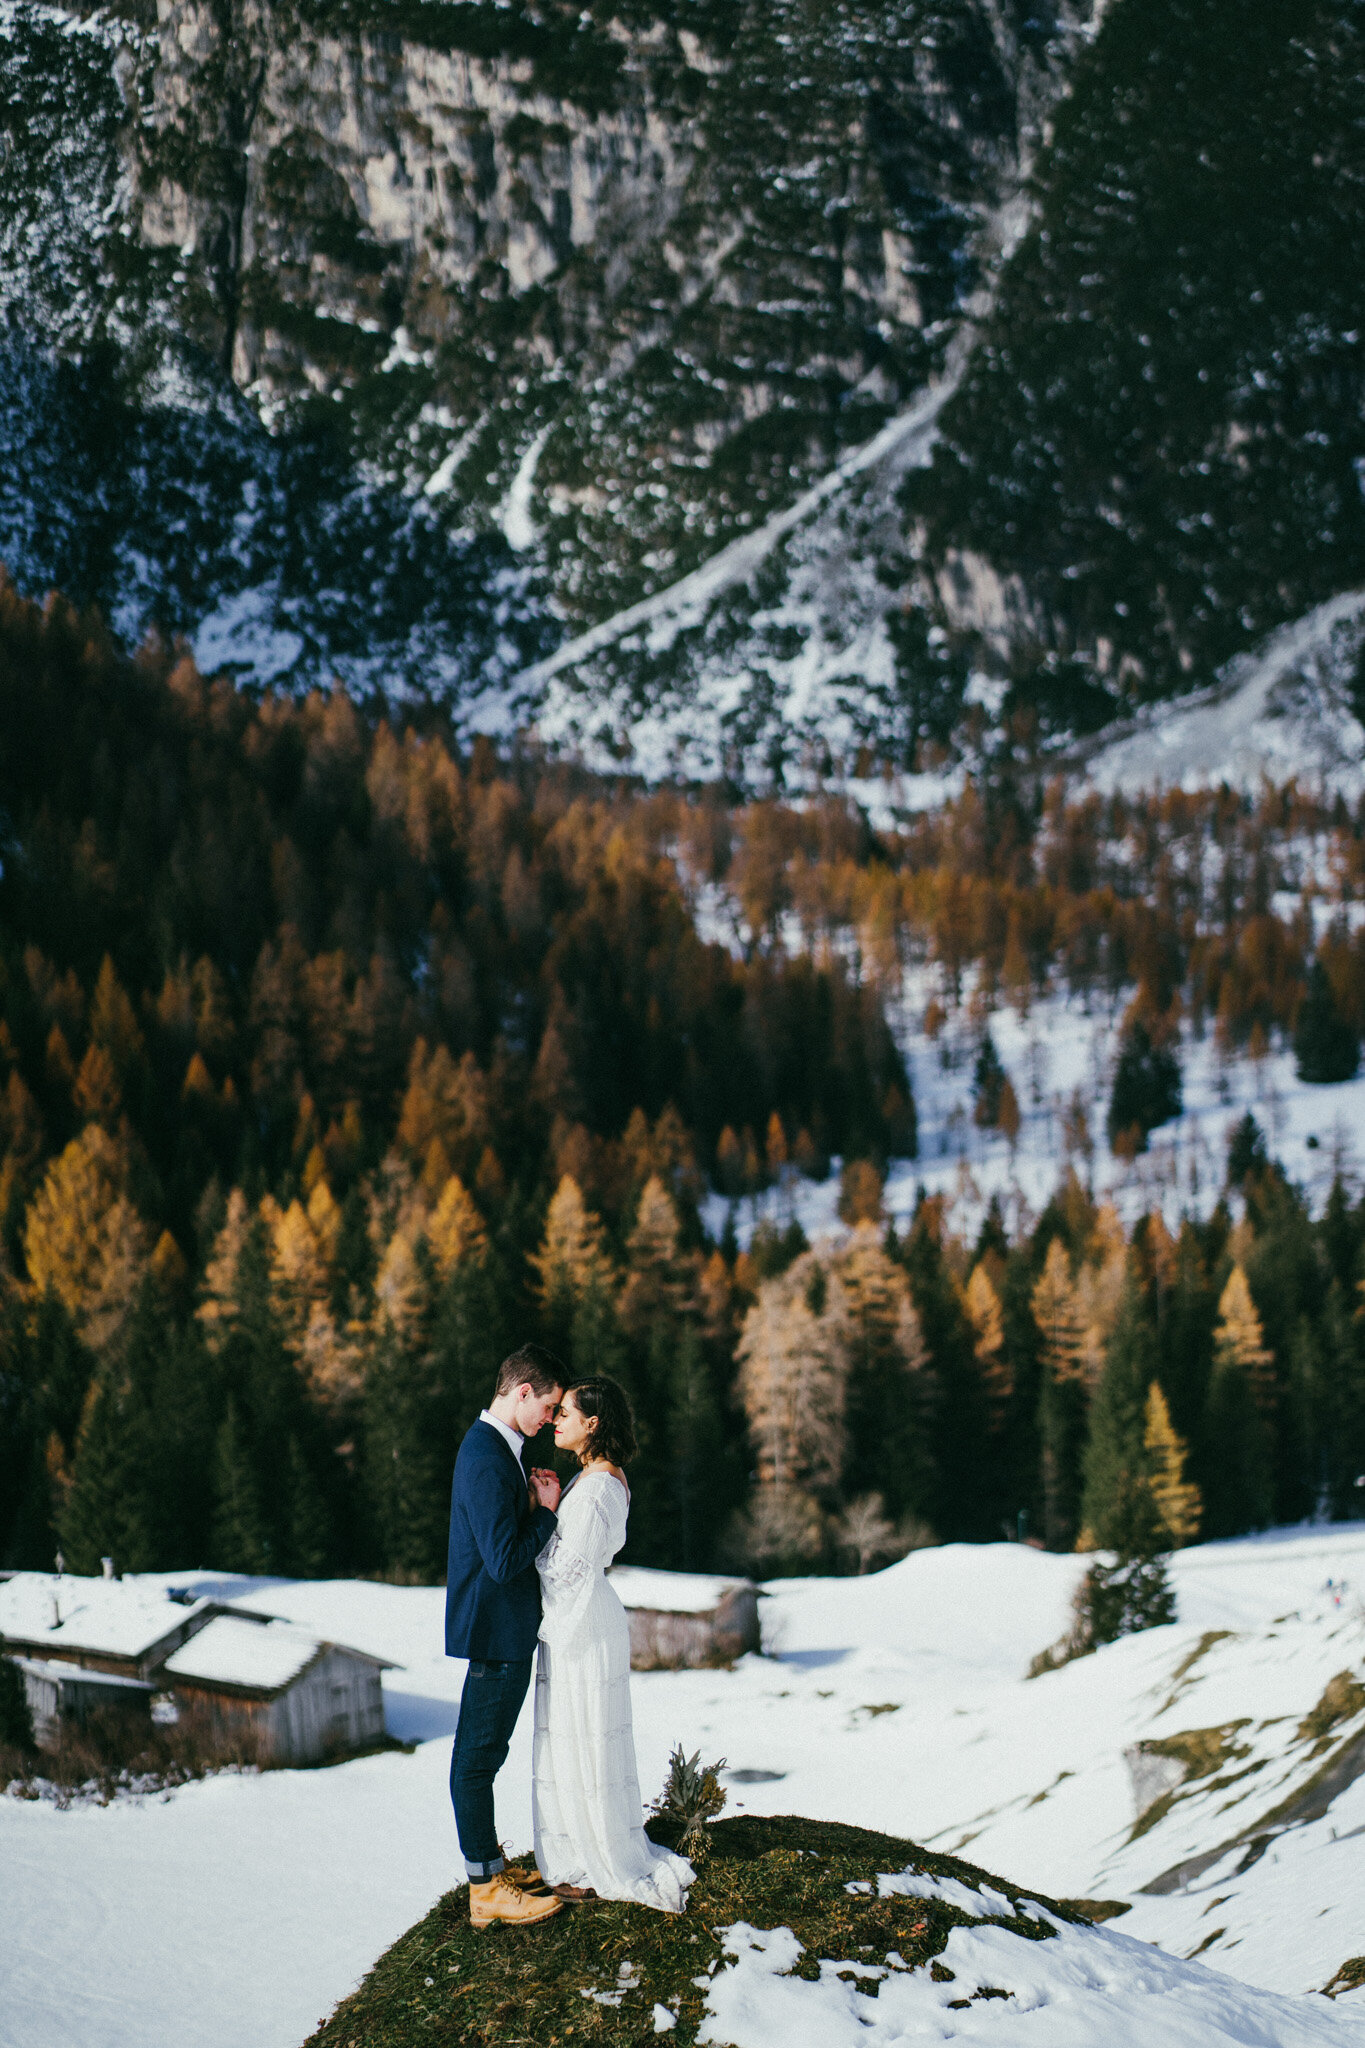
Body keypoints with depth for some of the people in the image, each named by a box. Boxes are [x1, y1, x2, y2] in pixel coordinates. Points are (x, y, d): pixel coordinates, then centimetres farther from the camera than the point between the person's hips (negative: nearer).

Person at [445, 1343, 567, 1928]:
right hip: (493, 1632, -11)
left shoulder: (492, 1447, 12)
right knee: (478, 1756, -2)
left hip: (506, 1630, 11)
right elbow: (505, 1561, -25)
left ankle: (488, 1865, 29)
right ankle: (487, 1890, 5)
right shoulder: (487, 1460, -22)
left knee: (484, 1753, 18)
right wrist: (547, 1511, -13)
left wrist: (538, 1505, 3)